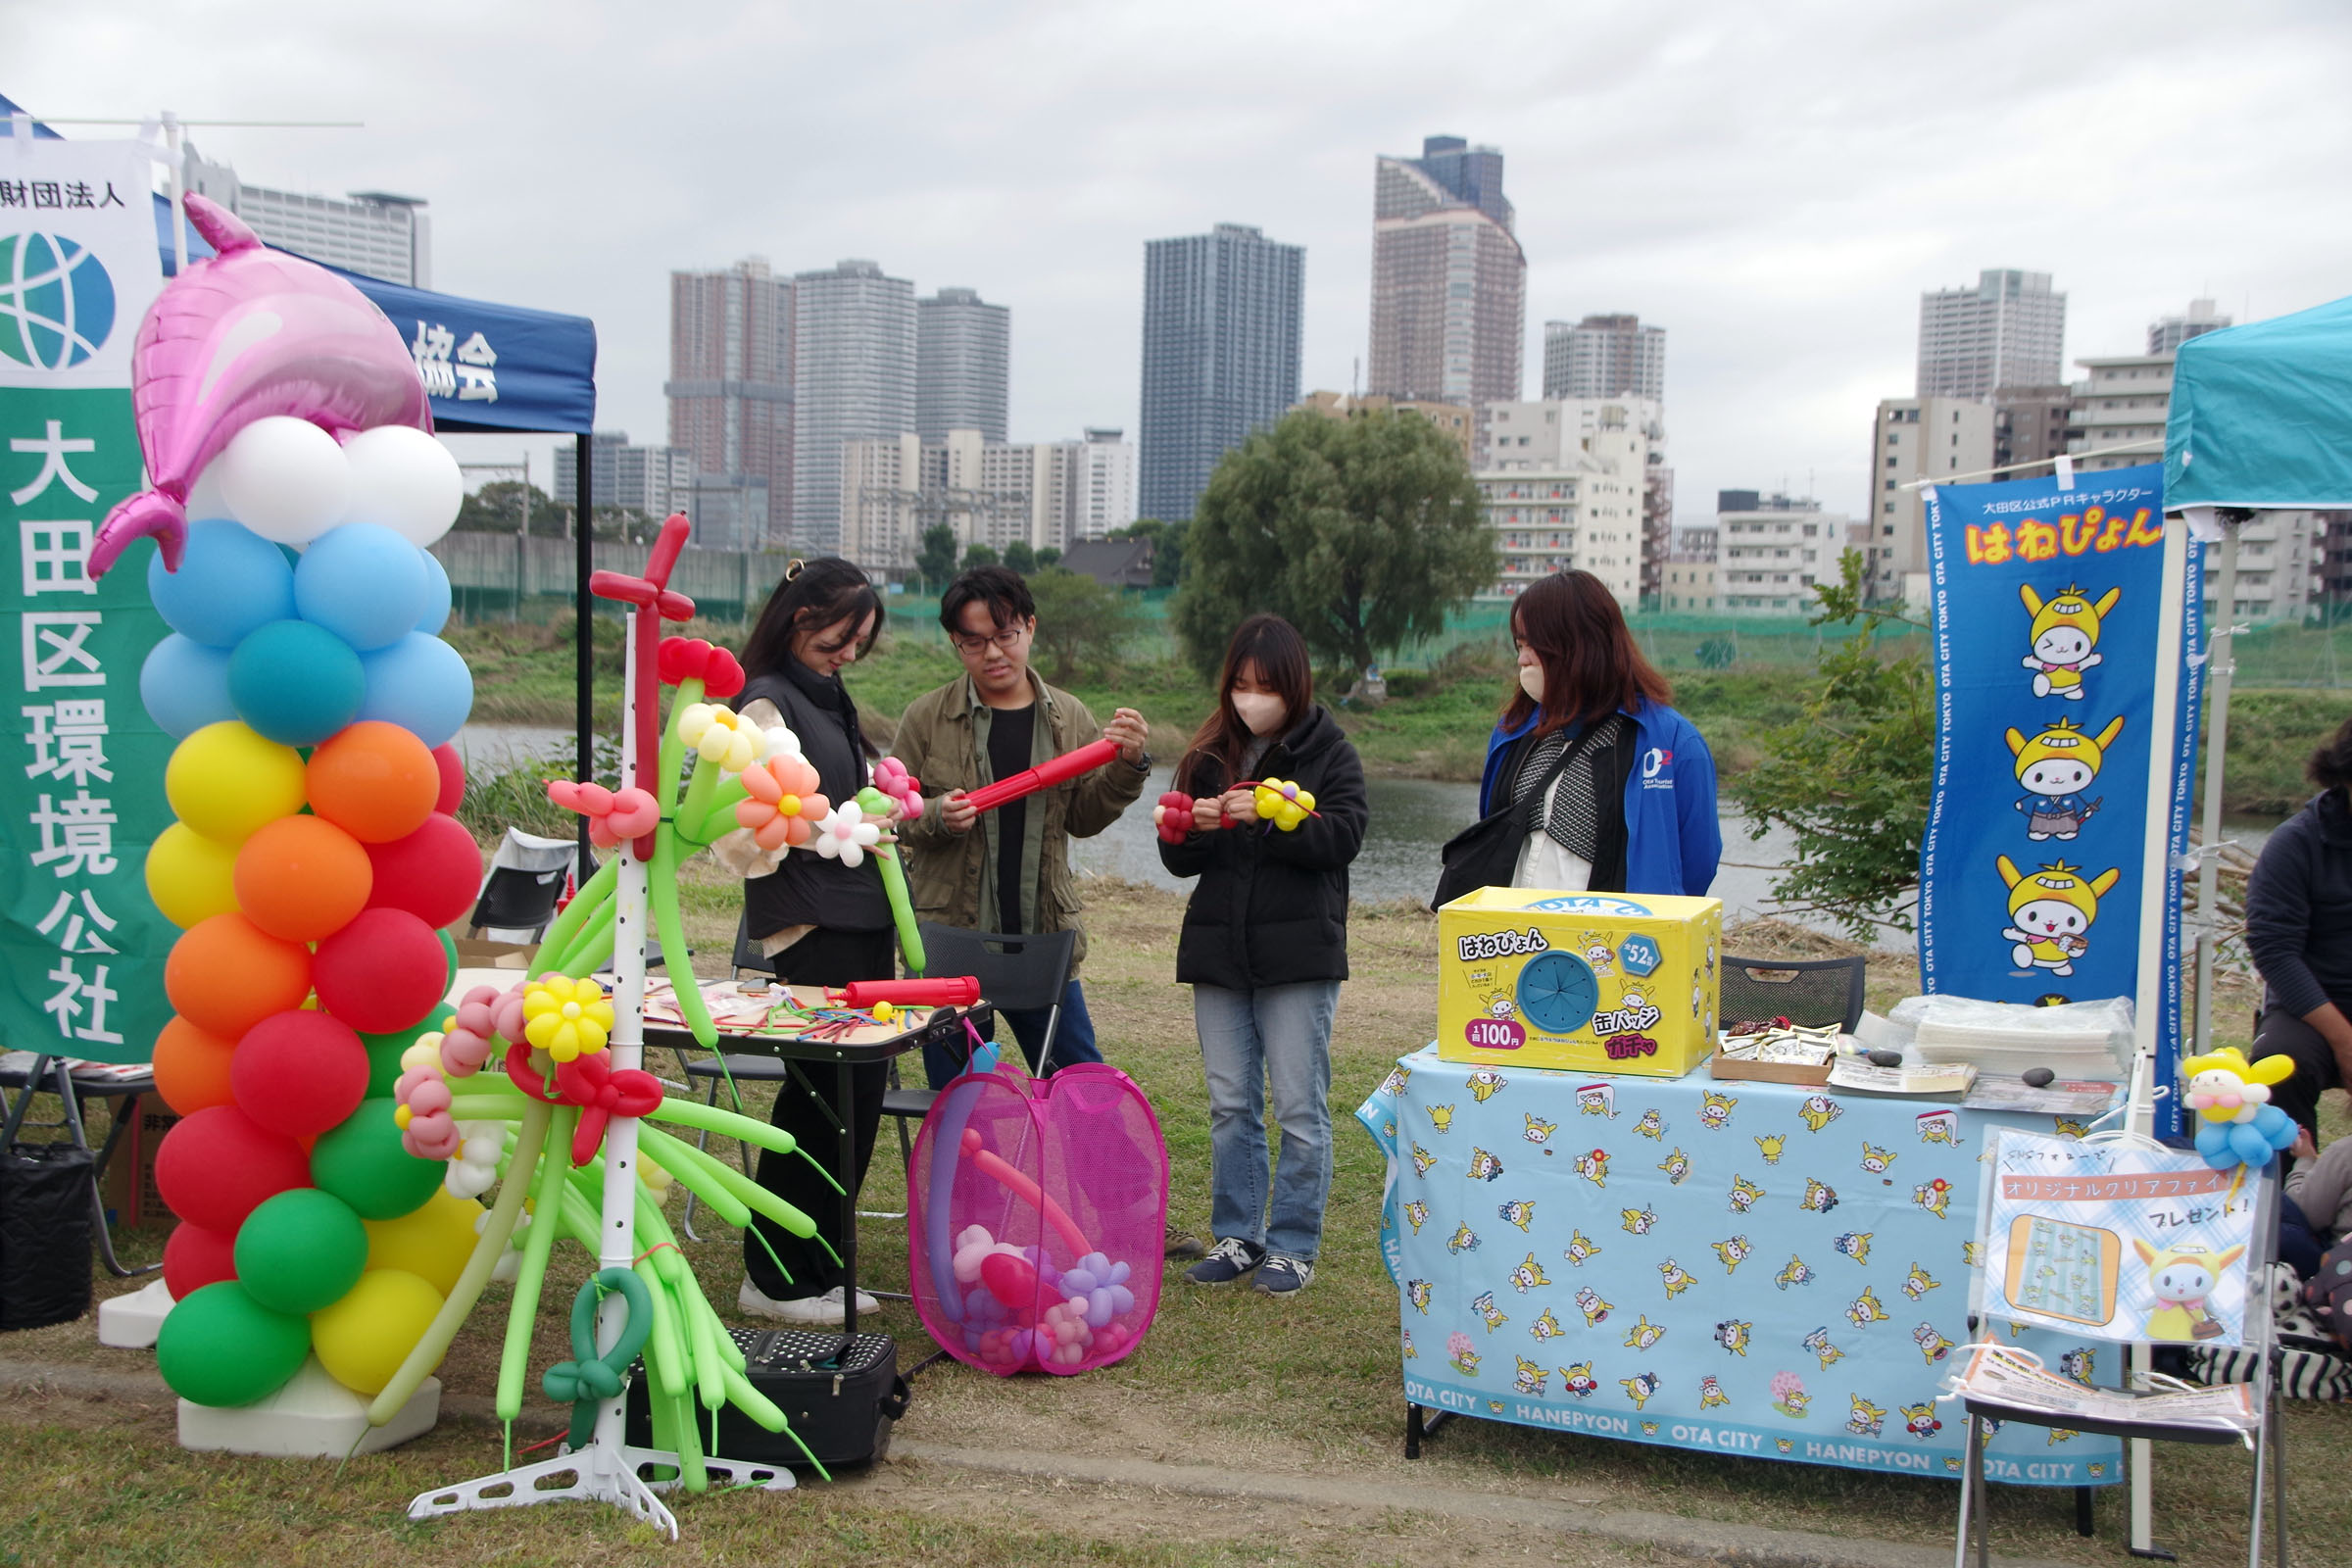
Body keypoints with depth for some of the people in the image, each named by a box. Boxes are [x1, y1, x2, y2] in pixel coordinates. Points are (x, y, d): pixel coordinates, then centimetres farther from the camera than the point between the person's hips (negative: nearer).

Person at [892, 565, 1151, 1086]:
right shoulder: (926, 718, -1)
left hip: (1043, 944, 2)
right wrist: (938, 817, -18)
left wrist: (1127, 766, -8)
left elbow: (1083, 818, 8)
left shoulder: (1069, 717, 7)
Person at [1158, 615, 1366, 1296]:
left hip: (1298, 956, -4)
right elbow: (1182, 862, 11)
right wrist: (1187, 830, -11)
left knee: (1300, 1109, 0)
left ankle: (1293, 1244, 12)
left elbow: (1344, 834, -14)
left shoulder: (1329, 752, 0)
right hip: (1219, 954, 4)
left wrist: (1268, 816, -25)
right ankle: (1236, 1237, 22)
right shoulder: (1210, 756, 10)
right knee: (1230, 1105, 11)